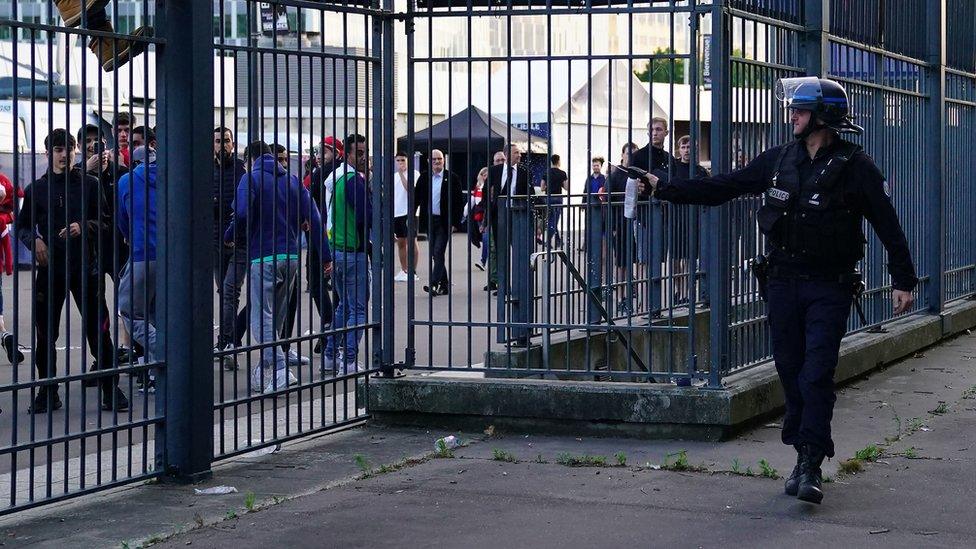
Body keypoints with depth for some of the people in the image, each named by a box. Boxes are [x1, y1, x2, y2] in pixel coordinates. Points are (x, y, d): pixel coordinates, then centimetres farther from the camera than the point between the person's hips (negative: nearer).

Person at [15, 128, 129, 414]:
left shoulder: (89, 184, 5)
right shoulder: (36, 189, 7)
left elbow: (104, 222, 6)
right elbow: (22, 226, 12)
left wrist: (84, 227, -14)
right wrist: (34, 240, -8)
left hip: (85, 266, -1)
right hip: (49, 267, 1)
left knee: (98, 331, -2)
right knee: (45, 333, 3)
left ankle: (111, 390, 5)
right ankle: (47, 392, 14)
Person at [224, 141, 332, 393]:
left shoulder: (252, 178, -4)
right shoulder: (293, 181, 14)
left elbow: (242, 215, -18)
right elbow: (314, 219, 7)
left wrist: (229, 238, 0)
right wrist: (325, 256, 8)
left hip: (263, 257, -6)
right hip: (292, 257, 6)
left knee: (262, 318, -4)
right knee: (276, 317, 15)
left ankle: (281, 371, -18)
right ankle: (263, 374, 22)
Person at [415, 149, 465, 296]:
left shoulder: (452, 178, -4)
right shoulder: (423, 178, 7)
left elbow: (459, 202, -4)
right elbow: (417, 198, 12)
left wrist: (455, 222, -10)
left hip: (444, 221, -5)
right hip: (429, 221, 5)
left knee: (439, 253, -12)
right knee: (435, 255, 9)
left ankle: (434, 284, -16)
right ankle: (444, 284, 17)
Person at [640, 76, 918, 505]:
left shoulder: (854, 166, -6)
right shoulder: (780, 159, 7)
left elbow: (888, 226, -5)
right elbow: (721, 188, 12)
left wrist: (903, 280, -10)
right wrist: (663, 188, 9)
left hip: (829, 288, -5)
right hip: (783, 283, 5)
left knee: (816, 376, -11)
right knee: (791, 372, 6)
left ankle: (810, 467, -11)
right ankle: (805, 457, 16)